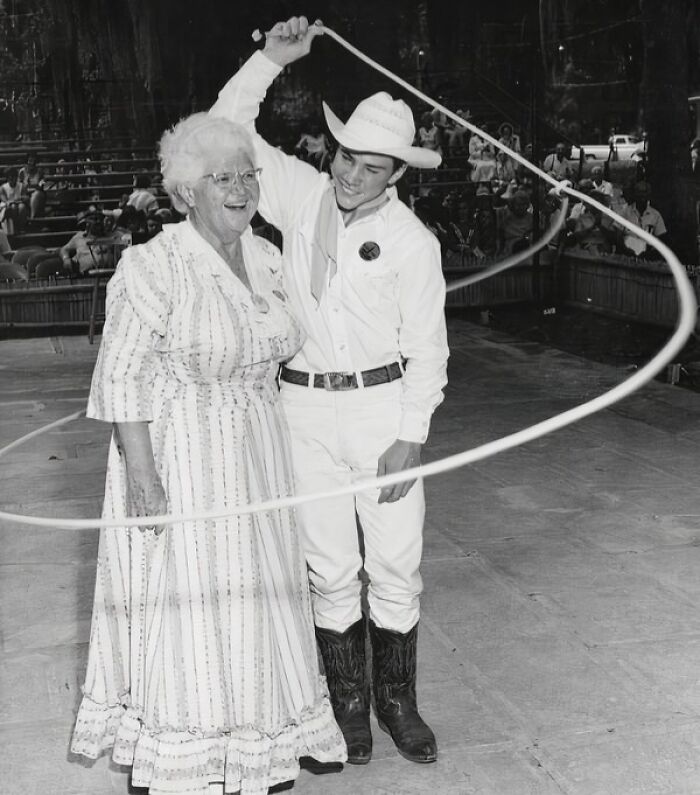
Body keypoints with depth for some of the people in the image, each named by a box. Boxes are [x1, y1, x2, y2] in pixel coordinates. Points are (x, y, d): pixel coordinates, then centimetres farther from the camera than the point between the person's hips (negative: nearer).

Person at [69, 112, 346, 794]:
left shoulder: (267, 258, 5)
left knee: (255, 593, 16)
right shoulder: (153, 266, -16)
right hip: (180, 462, -7)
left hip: (257, 459, 7)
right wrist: (143, 477, -19)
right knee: (184, 604, 2)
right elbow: (123, 379, -15)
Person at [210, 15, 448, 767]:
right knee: (331, 570, 8)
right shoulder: (302, 195, 0)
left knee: (396, 567, 4)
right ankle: (348, 704, 22)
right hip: (305, 407, 2)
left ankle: (397, 700, 22)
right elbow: (225, 130, 2)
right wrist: (270, 60, -10)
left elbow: (426, 350, -4)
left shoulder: (413, 242, -7)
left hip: (382, 406, -1)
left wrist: (411, 438, -9)